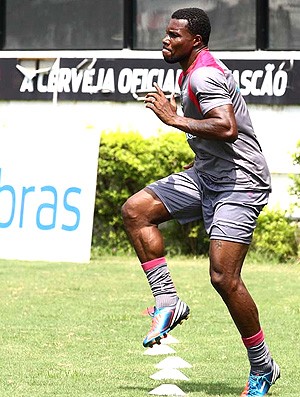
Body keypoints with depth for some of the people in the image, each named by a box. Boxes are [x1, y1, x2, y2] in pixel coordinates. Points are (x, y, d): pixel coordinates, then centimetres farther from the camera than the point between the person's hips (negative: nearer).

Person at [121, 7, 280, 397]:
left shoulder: (204, 75, -18)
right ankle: (168, 301, -1)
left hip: (239, 183, -10)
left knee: (224, 277, -15)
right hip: (206, 176, 10)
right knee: (135, 210, -3)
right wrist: (197, 164, 26)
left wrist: (175, 119, -25)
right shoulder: (192, 73, 14)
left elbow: (227, 129, -33)